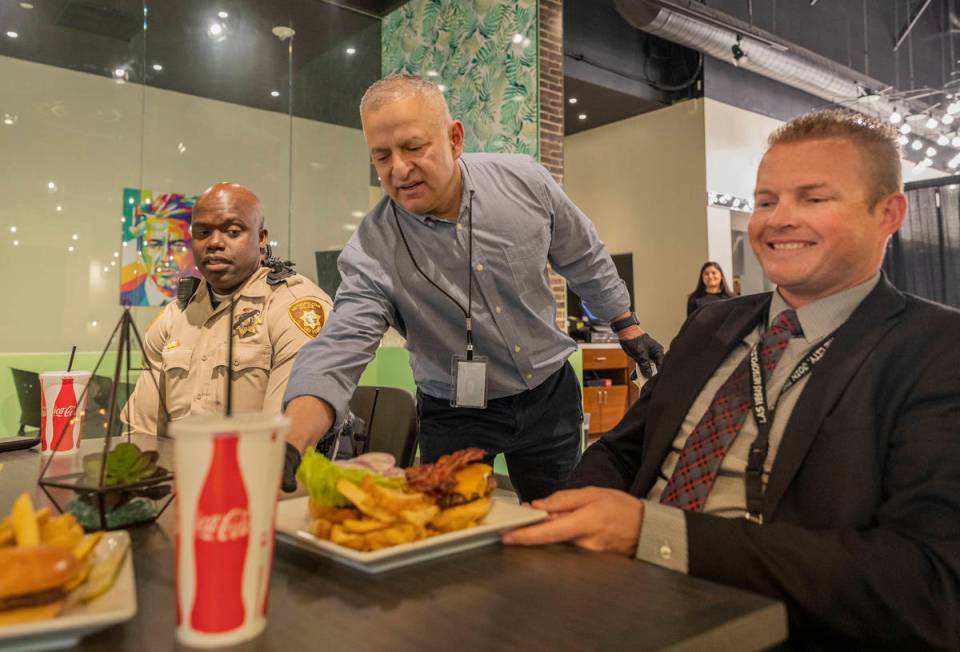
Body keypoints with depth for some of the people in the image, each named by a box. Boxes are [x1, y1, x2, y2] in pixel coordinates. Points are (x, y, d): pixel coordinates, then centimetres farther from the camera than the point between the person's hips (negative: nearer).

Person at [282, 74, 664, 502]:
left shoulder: (525, 181, -12)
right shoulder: (372, 249, -19)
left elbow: (584, 261, 3)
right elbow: (340, 348, -29)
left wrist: (628, 326, 12)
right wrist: (288, 445, -46)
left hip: (550, 393, 2)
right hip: (456, 415, -2)